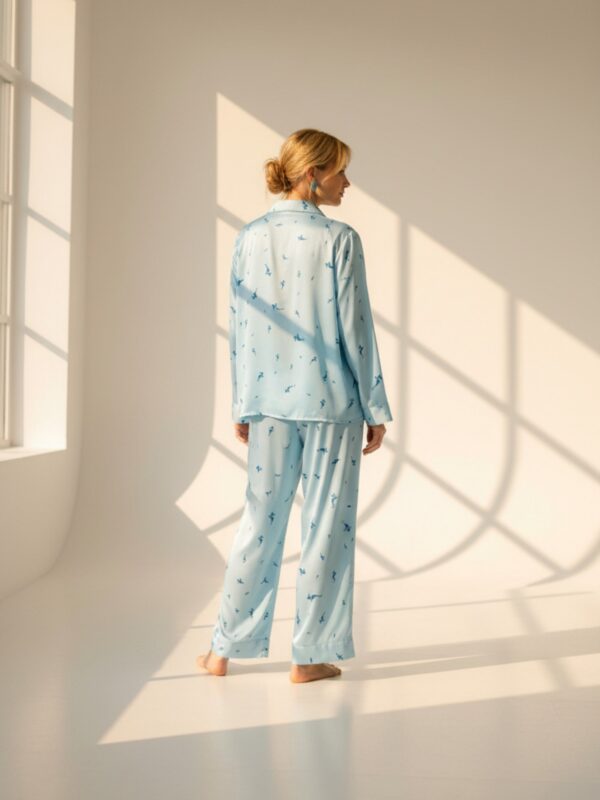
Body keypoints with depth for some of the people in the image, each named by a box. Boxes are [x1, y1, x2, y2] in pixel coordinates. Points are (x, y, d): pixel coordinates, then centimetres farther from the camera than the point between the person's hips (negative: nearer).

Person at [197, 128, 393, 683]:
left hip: (269, 402, 5)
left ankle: (226, 648, 19)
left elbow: (240, 329, 7)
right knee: (327, 525, 6)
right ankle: (310, 656, 13)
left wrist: (242, 407, 14)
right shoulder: (339, 239, -9)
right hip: (330, 401, -4)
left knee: (261, 520, 13)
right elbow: (355, 328, -9)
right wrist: (376, 409, -1)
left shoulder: (249, 238, 4)